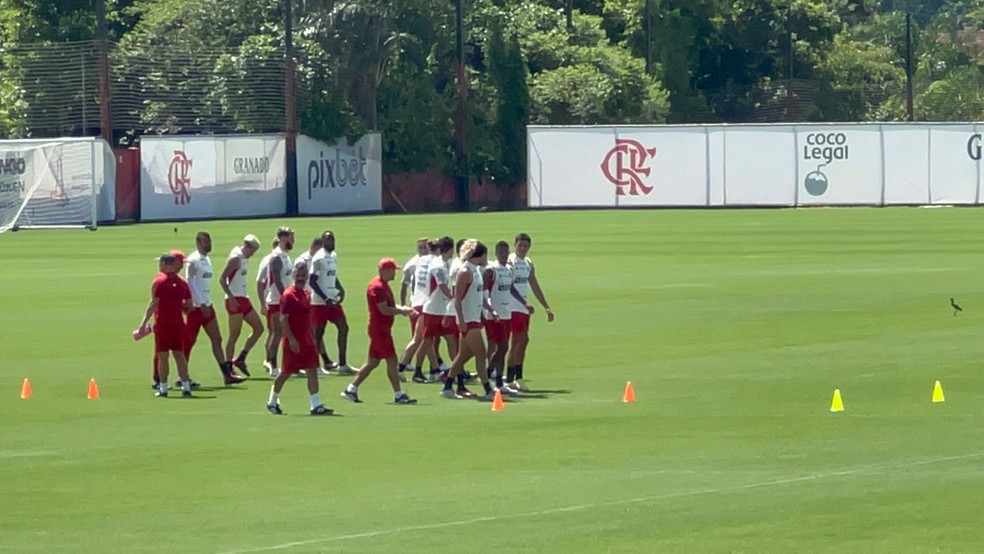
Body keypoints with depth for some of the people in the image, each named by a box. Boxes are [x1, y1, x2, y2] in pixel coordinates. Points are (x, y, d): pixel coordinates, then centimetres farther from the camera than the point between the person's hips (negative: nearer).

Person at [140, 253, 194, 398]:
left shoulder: (158, 282, -7)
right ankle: (186, 387, 3)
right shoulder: (182, 283, 7)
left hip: (162, 323, -4)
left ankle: (163, 388, 2)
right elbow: (189, 306, 8)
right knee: (179, 354, 8)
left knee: (163, 356, 1)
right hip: (178, 323, 4)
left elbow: (153, 304, -12)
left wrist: (143, 324, -9)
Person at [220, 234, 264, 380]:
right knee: (234, 336, -7)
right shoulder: (236, 258, -13)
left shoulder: (244, 258, 14)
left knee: (258, 328, 9)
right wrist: (231, 297, -27)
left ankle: (240, 359, 10)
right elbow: (222, 279, -20)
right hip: (235, 301, -9)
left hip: (244, 299, 9)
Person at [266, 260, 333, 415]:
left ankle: (316, 405, -3)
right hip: (293, 342, -7)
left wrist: (313, 337, 18)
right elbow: (283, 319, -17)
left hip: (307, 341, 7)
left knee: (312, 371, 0)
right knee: (286, 372, 3)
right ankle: (272, 402, 21)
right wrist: (291, 339, -22)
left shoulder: (306, 294, 13)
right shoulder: (288, 295, -12)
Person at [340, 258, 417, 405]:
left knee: (372, 362, 13)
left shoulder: (383, 285, 16)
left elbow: (389, 305, 23)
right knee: (392, 361, -8)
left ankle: (351, 390, 16)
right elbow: (384, 310, -23)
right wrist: (402, 311, -14)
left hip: (382, 330, 11)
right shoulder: (377, 287, -17)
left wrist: (402, 308, 6)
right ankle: (399, 395, -5)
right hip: (379, 329, -11)